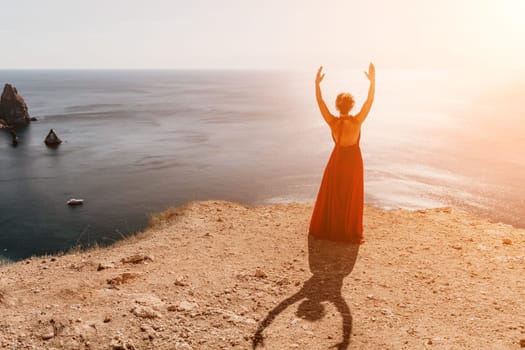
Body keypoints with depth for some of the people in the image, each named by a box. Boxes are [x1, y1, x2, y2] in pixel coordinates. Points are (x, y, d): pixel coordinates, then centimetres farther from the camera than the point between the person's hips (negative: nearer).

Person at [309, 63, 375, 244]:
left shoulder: (332, 122, -17)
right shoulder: (356, 121, -21)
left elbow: (320, 102, -12)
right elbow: (369, 101, -17)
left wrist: (317, 84, -10)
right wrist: (372, 81, -15)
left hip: (337, 161, 2)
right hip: (353, 161, -1)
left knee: (331, 197, 16)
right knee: (352, 199, 10)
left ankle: (325, 230, 28)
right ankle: (351, 235, 19)